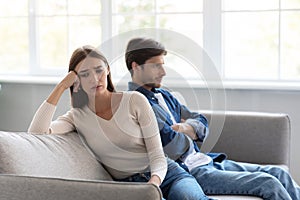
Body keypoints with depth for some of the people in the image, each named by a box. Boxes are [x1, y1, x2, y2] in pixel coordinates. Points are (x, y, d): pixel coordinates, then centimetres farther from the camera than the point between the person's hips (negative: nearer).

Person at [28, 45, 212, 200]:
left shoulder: (134, 101, -1)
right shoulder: (77, 117, 5)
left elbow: (157, 156, -4)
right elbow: (36, 133, -14)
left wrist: (154, 182, -27)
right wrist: (61, 87, -10)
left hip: (165, 174, 0)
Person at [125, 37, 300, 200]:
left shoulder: (164, 95, 18)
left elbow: (202, 123, 16)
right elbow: (173, 147, -22)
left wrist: (185, 128, -6)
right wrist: (188, 138, 1)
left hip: (208, 161, 10)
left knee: (279, 174, 3)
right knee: (268, 184, -17)